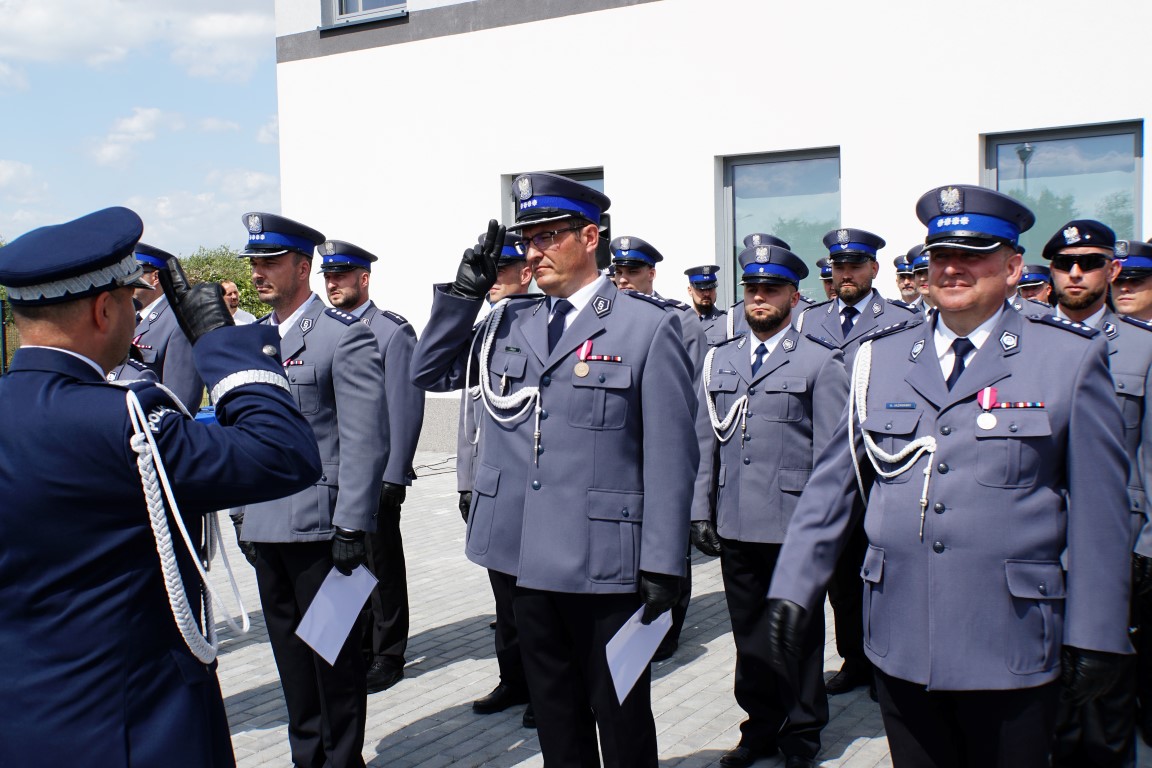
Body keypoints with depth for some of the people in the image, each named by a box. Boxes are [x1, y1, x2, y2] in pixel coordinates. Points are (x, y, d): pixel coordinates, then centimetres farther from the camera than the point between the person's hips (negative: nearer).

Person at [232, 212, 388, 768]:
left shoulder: (345, 336, -10)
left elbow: (364, 440, -15)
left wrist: (352, 525, -19)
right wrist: (242, 509, 15)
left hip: (318, 525, -7)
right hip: (265, 524, 7)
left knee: (334, 652, 5)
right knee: (290, 652, 17)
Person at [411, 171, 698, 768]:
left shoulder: (648, 326, -8)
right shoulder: (508, 323, 9)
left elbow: (670, 454, -9)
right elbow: (429, 372, 14)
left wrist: (663, 564, -12)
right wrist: (463, 291, 3)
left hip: (603, 562, -5)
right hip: (528, 556, 5)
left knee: (620, 718, 10)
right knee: (554, 714, 20)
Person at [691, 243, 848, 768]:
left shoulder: (821, 362, -1)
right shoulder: (720, 361, 13)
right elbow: (707, 442, 12)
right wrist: (700, 510, 6)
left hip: (793, 526, -4)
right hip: (735, 527, 4)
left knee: (799, 638, 8)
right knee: (748, 636, 14)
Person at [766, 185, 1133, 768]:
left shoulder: (1071, 358, -1)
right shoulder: (882, 356, 7)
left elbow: (1099, 508, 0)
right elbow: (833, 482, 8)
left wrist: (1095, 633, -1)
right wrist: (793, 586, 2)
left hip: (1011, 649, -2)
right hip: (899, 641, 3)